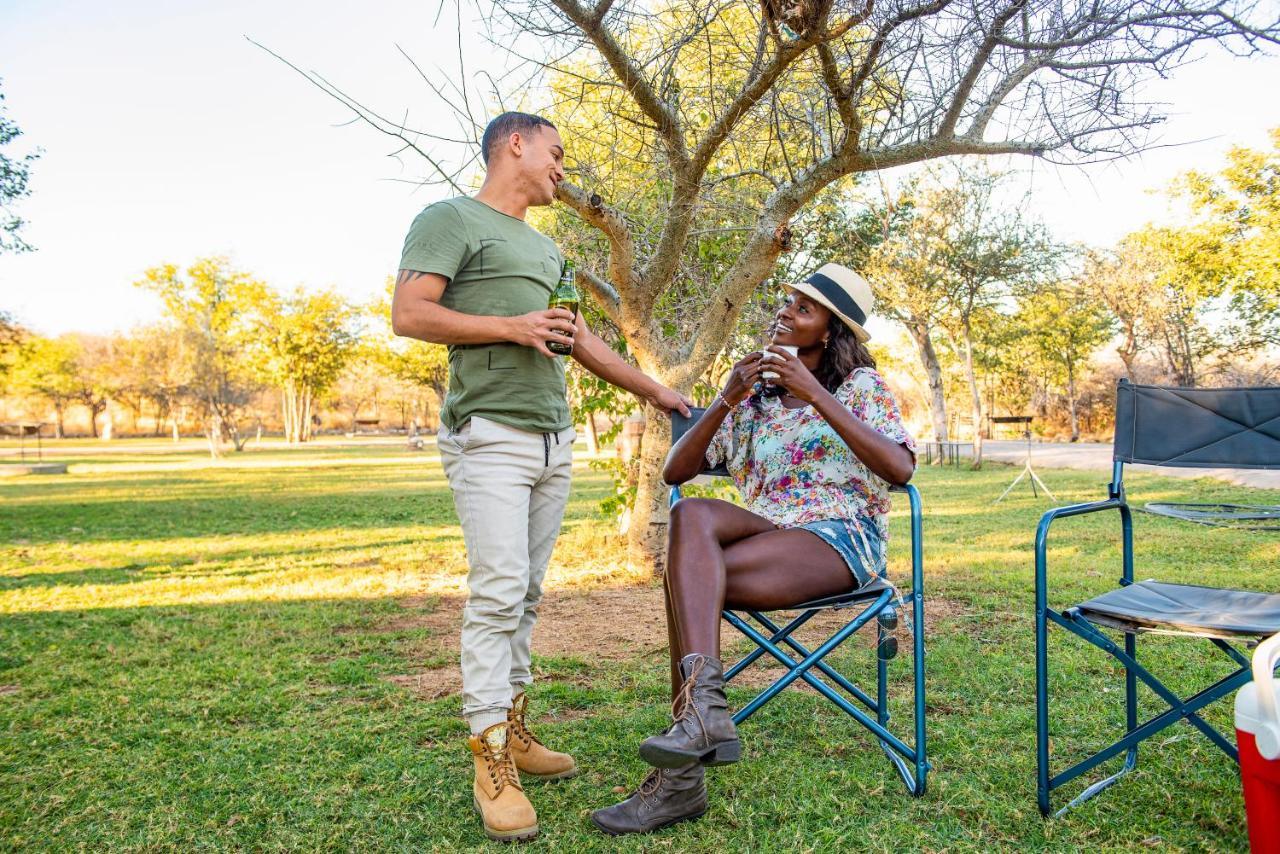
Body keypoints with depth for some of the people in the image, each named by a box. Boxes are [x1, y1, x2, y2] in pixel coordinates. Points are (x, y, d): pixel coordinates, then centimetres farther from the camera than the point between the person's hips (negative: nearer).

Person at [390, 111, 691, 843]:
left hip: (555, 439, 7)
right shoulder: (451, 220, 2)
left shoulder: (546, 248, 24)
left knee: (528, 595, 7)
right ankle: (491, 762, -3)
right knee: (498, 593, -10)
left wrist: (654, 391, 26)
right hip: (491, 434, -7)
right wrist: (510, 326, -12)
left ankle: (512, 729, 16)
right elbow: (409, 314, -9)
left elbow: (584, 341, 27)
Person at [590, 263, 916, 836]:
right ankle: (704, 713, -42)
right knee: (692, 514, -31)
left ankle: (680, 778, -28)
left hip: (842, 539, -4)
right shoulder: (752, 396, 19)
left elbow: (900, 468, -12)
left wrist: (815, 393, -16)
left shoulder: (860, 384, 7)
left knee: (686, 573, -29)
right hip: (769, 533, 4)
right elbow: (675, 471, 10)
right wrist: (726, 398, -5)